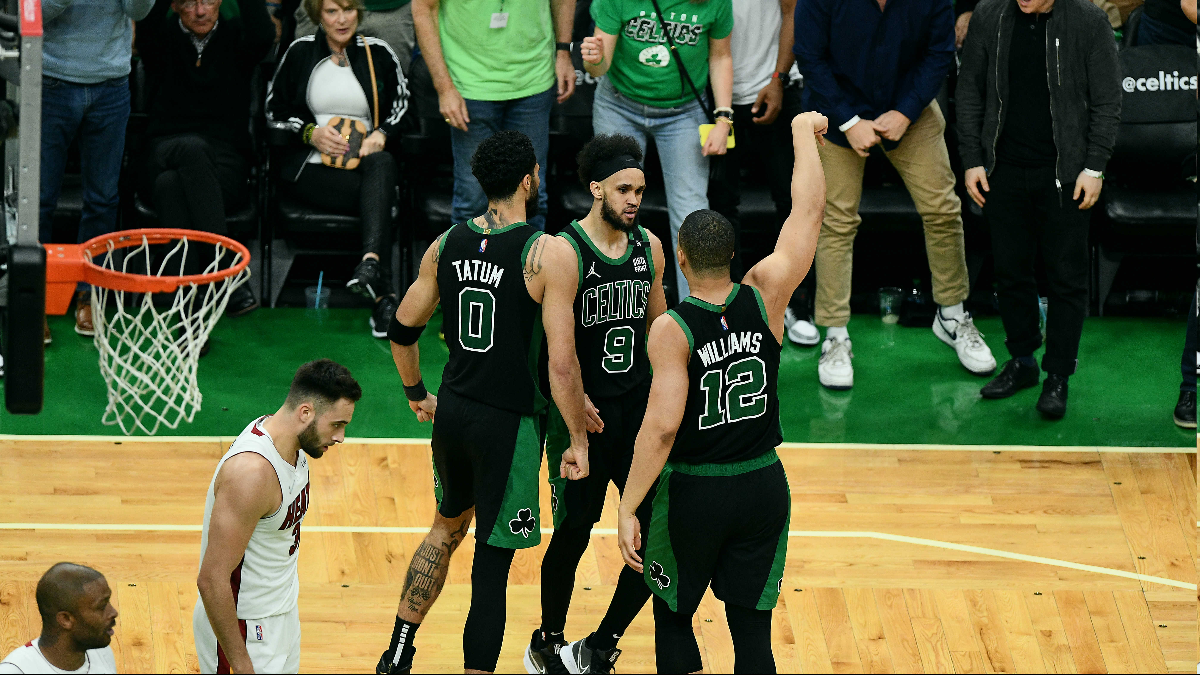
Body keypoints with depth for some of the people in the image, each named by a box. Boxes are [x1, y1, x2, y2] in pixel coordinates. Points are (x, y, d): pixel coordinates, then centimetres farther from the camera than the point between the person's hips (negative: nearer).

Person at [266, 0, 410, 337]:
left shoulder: (378, 53, 14)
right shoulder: (299, 53, 9)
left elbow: (403, 110, 16)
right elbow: (274, 111, 11)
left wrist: (381, 135, -5)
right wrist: (311, 133, -7)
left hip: (364, 163, 2)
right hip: (311, 169, -2)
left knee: (383, 164, -38)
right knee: (379, 196, -33)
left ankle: (370, 264, -56)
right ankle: (382, 296, -42)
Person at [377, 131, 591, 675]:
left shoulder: (447, 244, 1)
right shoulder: (550, 254, -15)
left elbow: (402, 329, 10)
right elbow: (562, 363, -18)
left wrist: (417, 395, 26)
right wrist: (578, 440, -9)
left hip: (453, 411, 6)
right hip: (510, 425, -6)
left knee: (447, 528, 27)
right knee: (491, 563, 2)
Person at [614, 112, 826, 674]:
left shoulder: (671, 330, -18)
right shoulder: (765, 296, -9)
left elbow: (662, 426, -25)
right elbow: (808, 210, 2)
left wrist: (628, 508, -21)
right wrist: (803, 134, 15)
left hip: (692, 491, -3)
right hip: (764, 485, 3)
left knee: (674, 617, 16)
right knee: (752, 626, 9)